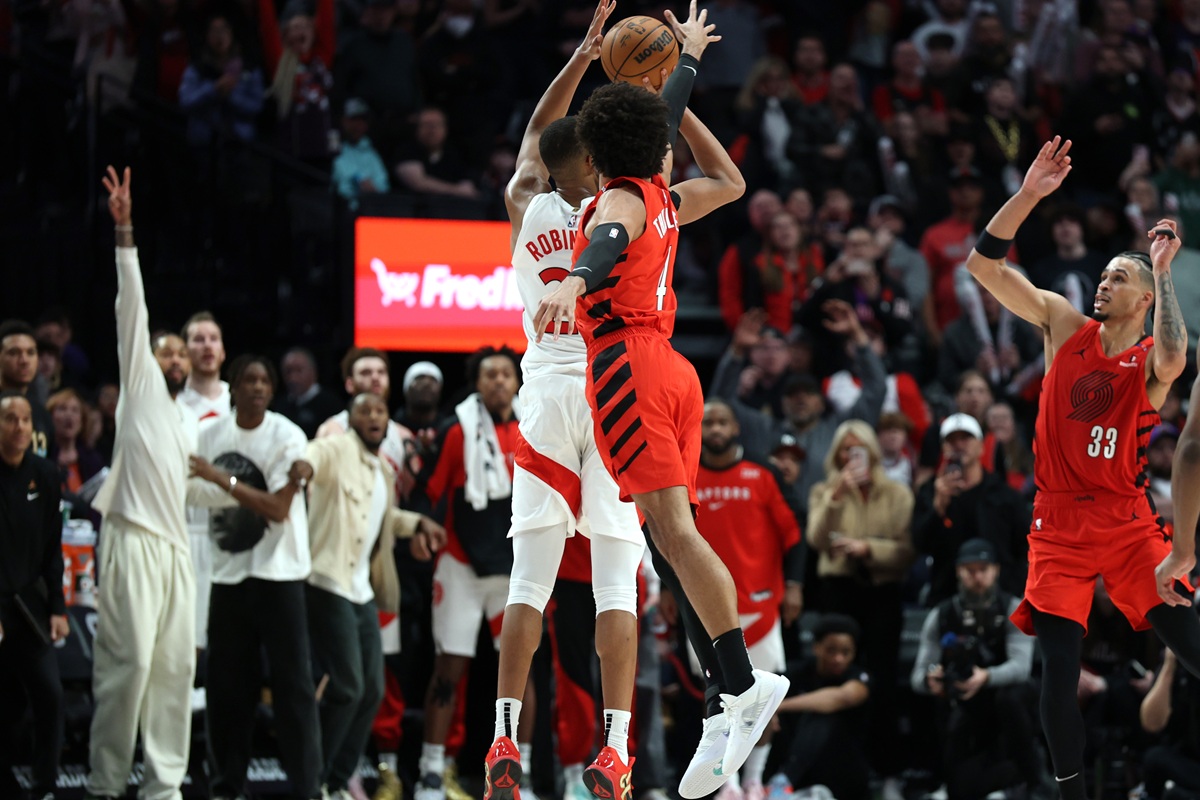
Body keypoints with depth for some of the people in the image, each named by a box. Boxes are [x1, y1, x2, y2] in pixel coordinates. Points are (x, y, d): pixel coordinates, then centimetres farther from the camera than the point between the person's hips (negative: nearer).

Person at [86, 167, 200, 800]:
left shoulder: (187, 420, 26)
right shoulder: (140, 385, 7)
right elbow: (132, 308, -3)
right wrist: (124, 232, -11)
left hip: (175, 546, 7)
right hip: (135, 540, -7)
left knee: (175, 665, 3)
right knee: (129, 661, -12)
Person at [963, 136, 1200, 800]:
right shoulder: (1065, 326, 6)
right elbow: (984, 264, 0)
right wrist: (1029, 195, -11)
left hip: (1127, 521, -2)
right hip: (1060, 521, 2)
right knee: (1060, 666, -5)